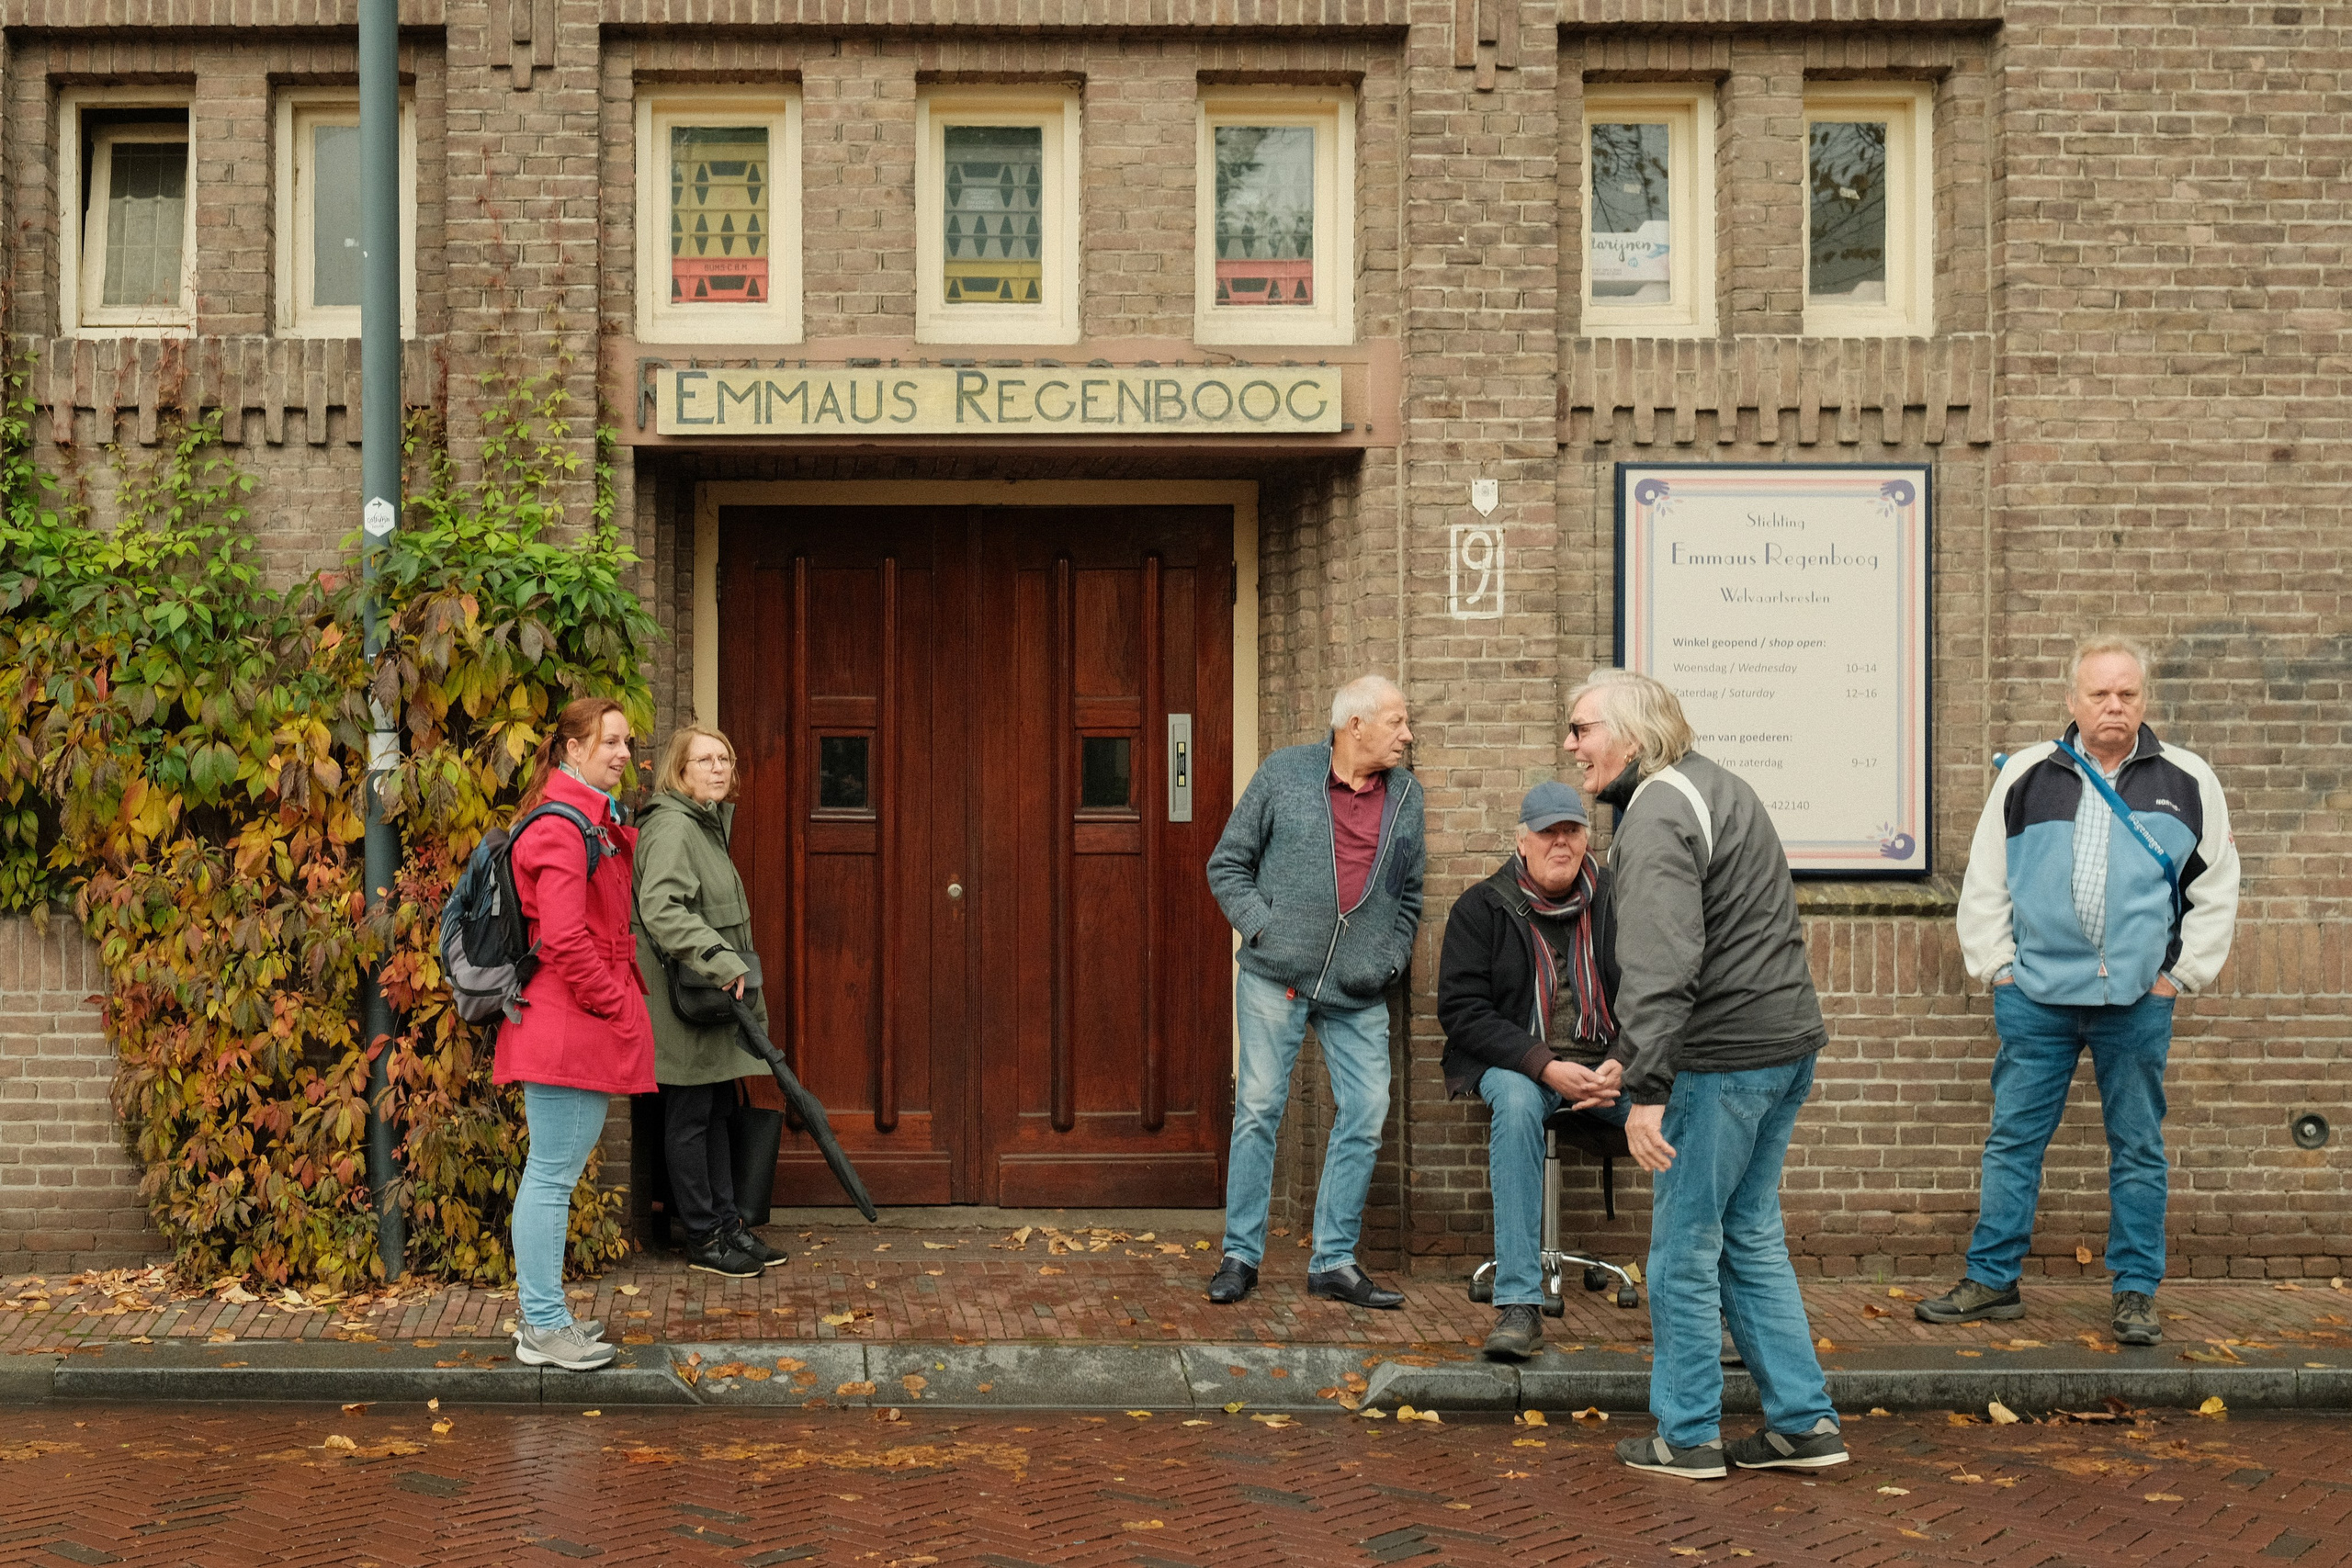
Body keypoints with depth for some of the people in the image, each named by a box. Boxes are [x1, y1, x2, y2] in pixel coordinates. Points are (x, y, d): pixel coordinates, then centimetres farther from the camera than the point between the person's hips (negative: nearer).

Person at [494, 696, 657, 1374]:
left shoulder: (603, 823, 18)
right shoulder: (560, 828, -15)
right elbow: (564, 938, -22)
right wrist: (617, 1007, -16)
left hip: (589, 1031, 11)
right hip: (563, 1028, -11)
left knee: (560, 1172, 16)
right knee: (552, 1175, -3)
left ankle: (542, 1313, 25)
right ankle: (542, 1327, 5)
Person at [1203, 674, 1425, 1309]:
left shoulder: (1406, 794, 9)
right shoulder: (1284, 773, -1)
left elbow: (1410, 894, 18)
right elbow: (1227, 865, 2)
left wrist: (1390, 959, 5)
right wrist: (1263, 929, -9)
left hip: (1360, 993, 4)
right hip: (1275, 977, -3)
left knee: (1365, 1116, 1)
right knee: (1258, 1110, -1)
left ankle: (1334, 1261, 13)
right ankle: (1241, 1255, 11)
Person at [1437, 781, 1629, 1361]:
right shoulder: (1481, 908, 0)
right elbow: (1461, 1009, -6)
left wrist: (1622, 1062, -16)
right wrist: (1545, 1066, -18)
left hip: (1609, 1065, 2)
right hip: (1518, 1063, -2)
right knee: (1516, 1102, -36)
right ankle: (1519, 1305, -36)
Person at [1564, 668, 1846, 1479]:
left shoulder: (1658, 816, -16)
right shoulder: (1716, 783, 17)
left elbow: (1660, 966, -27)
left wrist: (1647, 1089, -28)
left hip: (1723, 1057, -10)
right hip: (1788, 1040, 10)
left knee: (1685, 1246, 2)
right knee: (1752, 1237, 17)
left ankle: (1687, 1436, 12)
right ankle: (1803, 1422, 20)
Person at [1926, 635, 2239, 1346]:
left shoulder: (2186, 781, 4)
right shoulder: (2026, 777, 4)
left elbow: (2217, 888, 9)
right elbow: (1984, 884, 8)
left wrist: (2183, 974, 3)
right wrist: (1997, 966, 1)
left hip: (2139, 1002, 0)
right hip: (2036, 998, 0)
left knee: (2138, 1148, 8)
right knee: (2013, 1140, 5)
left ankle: (2136, 1292, 20)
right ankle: (1991, 1281, 15)